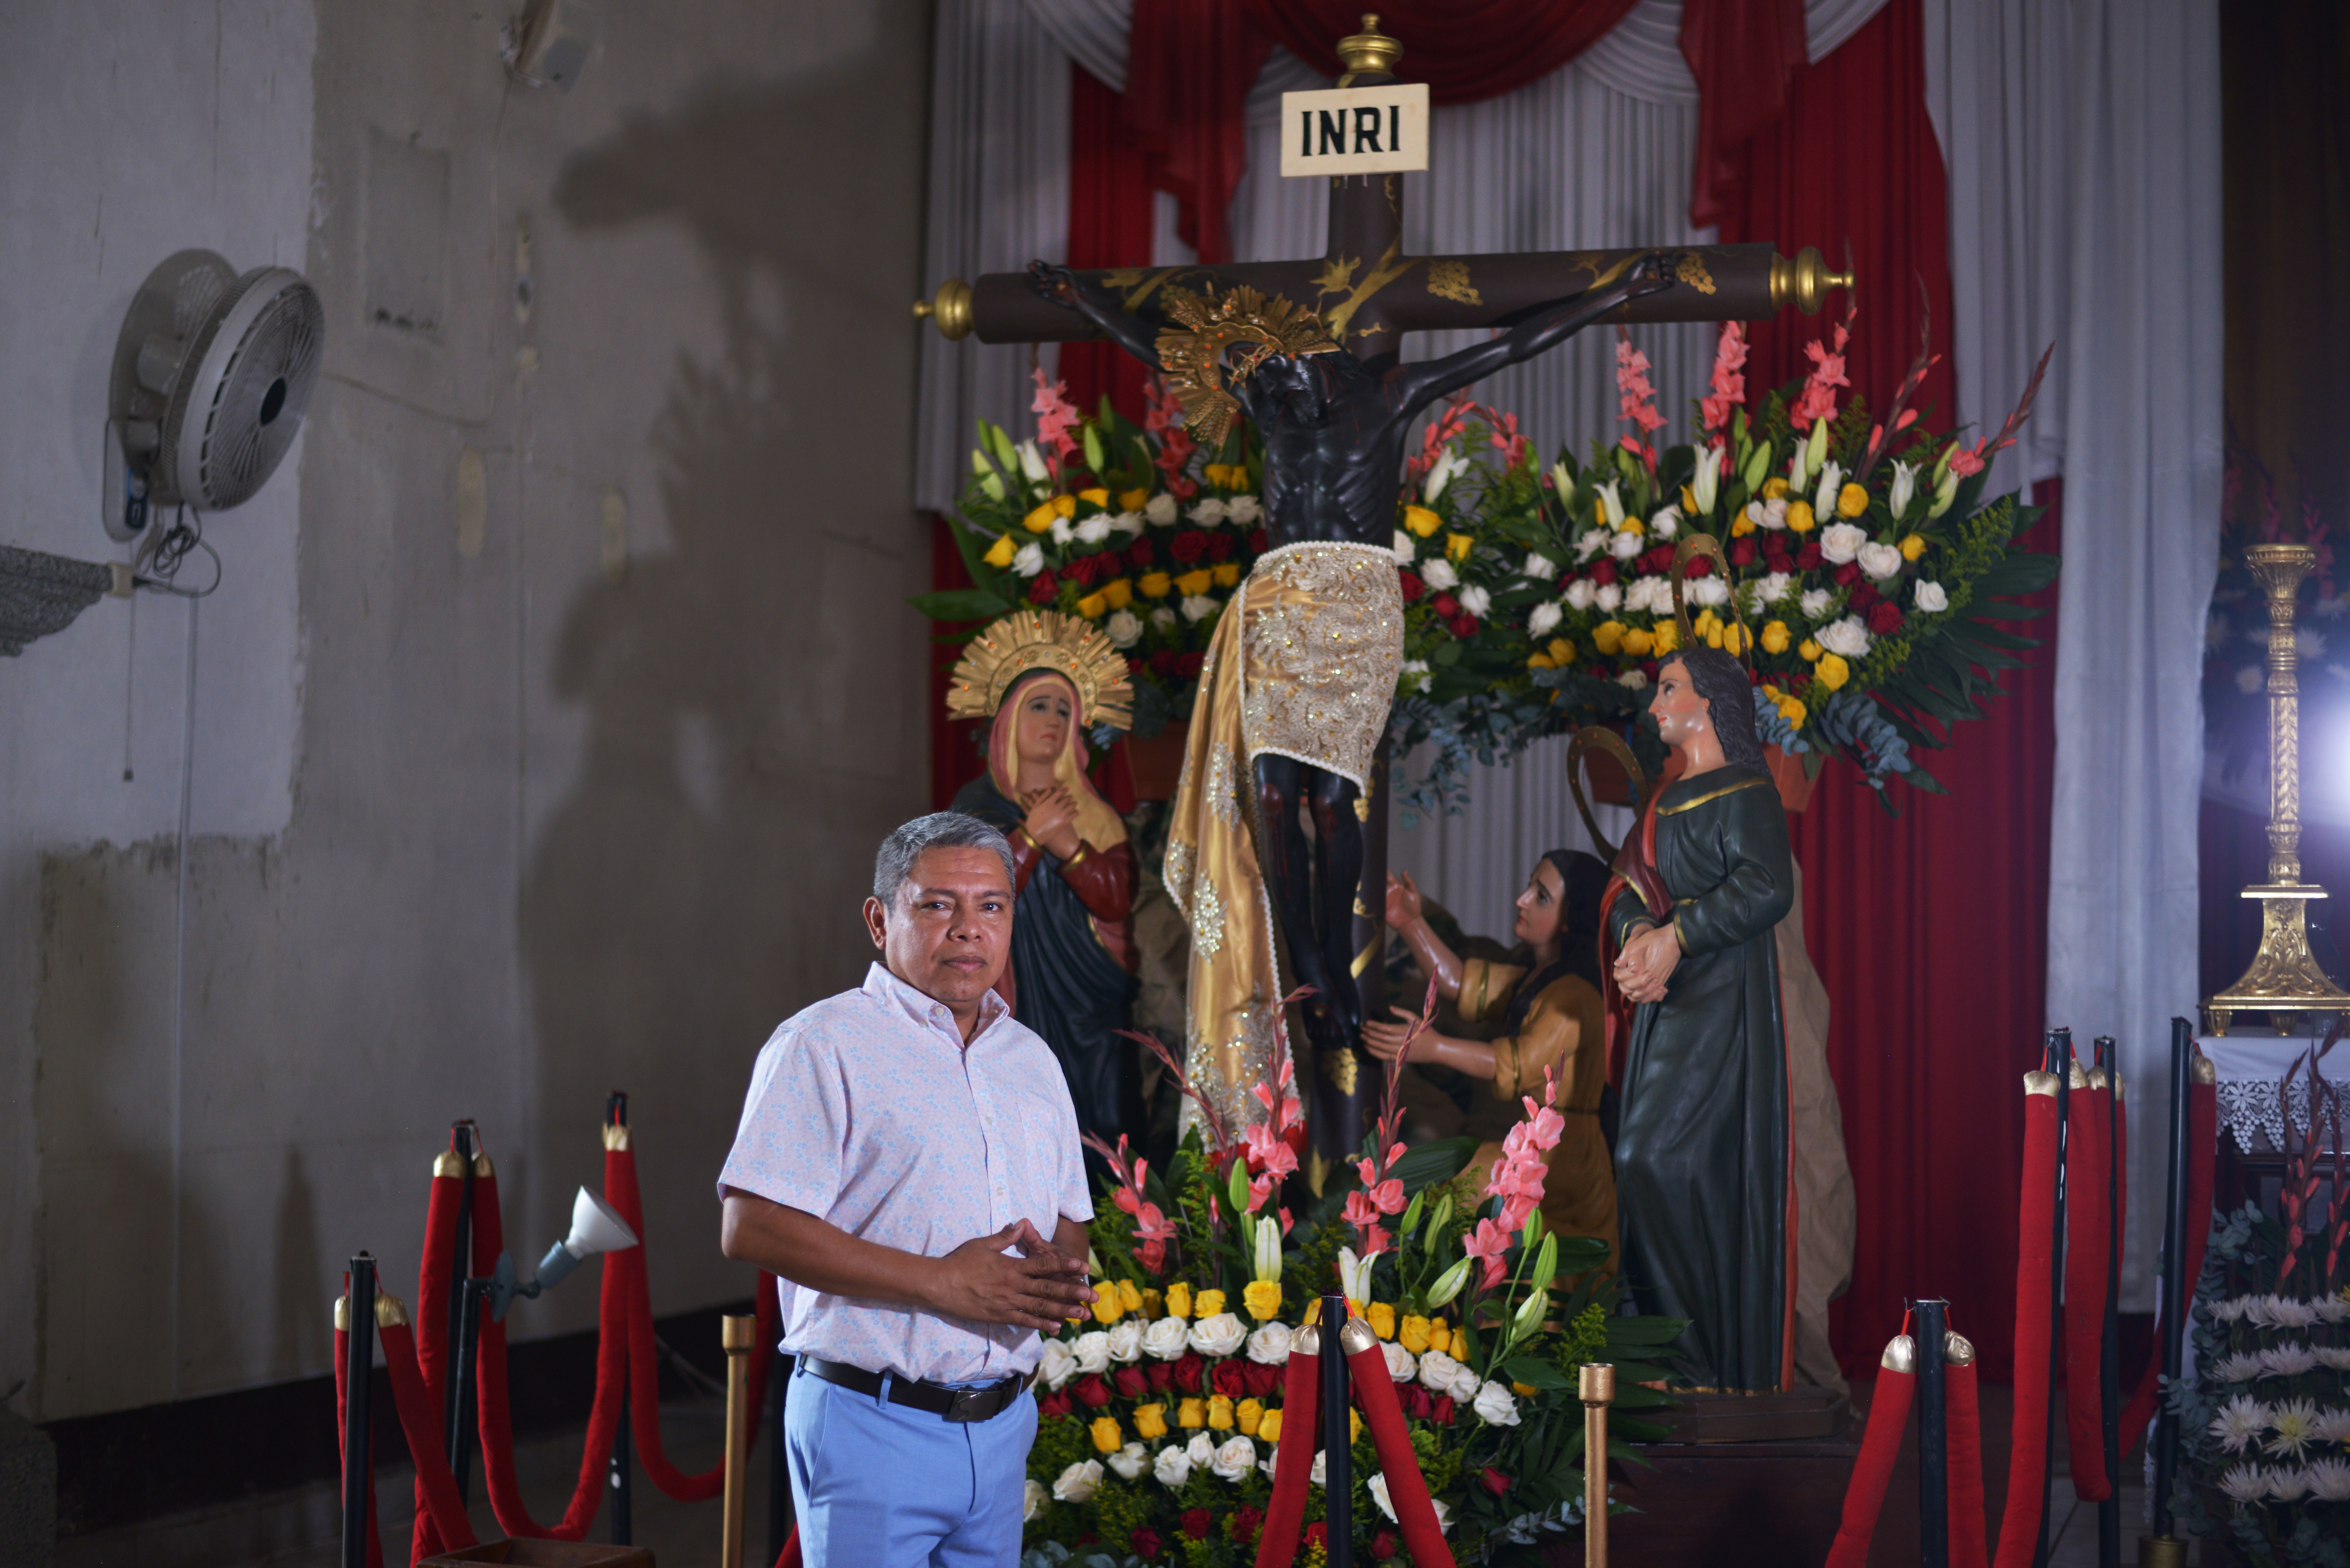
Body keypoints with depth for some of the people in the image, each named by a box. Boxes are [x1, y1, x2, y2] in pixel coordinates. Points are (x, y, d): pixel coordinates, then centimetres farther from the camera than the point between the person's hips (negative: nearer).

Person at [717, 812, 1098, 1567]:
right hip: (873, 1424, -6)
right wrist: (939, 1282, -19)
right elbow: (751, 1228, -16)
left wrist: (1059, 1270, -3)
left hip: (1002, 1425, 7)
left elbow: (1070, 1223, 23)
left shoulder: (1031, 1058, 16)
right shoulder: (822, 1044, -7)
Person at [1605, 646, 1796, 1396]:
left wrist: (1676, 936, -22)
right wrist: (1638, 933, -11)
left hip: (1718, 1004, -9)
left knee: (1655, 1161, -16)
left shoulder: (1743, 793, -6)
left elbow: (1768, 887, -20)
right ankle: (1683, 1359, 10)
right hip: (1668, 1003, 9)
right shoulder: (1668, 799, 20)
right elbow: (1625, 887, 11)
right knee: (1657, 1169, 6)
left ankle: (1705, 1361, -11)